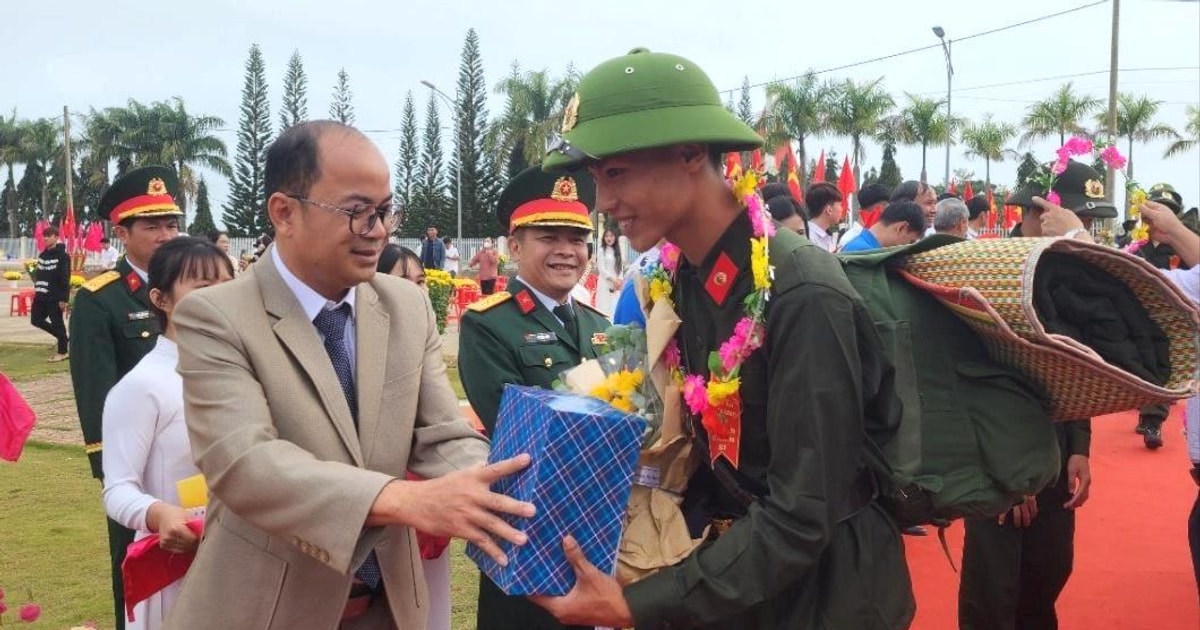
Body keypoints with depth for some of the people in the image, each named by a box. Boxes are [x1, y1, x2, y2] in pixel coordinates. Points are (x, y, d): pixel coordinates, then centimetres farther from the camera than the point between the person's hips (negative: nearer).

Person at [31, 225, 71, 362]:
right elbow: (39, 275, 19)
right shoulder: (42, 255, 13)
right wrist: (37, 291, 15)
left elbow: (65, 279, -15)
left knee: (57, 323, -2)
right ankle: (60, 336, 26)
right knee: (36, 320, 10)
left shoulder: (62, 256, -11)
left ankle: (62, 352, 7)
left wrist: (64, 299, -19)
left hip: (55, 297, -8)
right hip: (41, 296, 8)